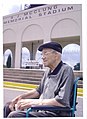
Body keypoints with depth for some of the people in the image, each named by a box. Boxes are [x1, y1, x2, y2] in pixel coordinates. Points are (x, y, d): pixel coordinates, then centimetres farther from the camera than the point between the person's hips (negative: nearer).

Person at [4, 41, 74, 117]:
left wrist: (33, 102, -19)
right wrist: (21, 97, 8)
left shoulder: (66, 70, -15)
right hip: (42, 109, 9)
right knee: (8, 107, 10)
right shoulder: (49, 72, 11)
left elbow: (62, 102, -23)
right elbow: (39, 91, 24)